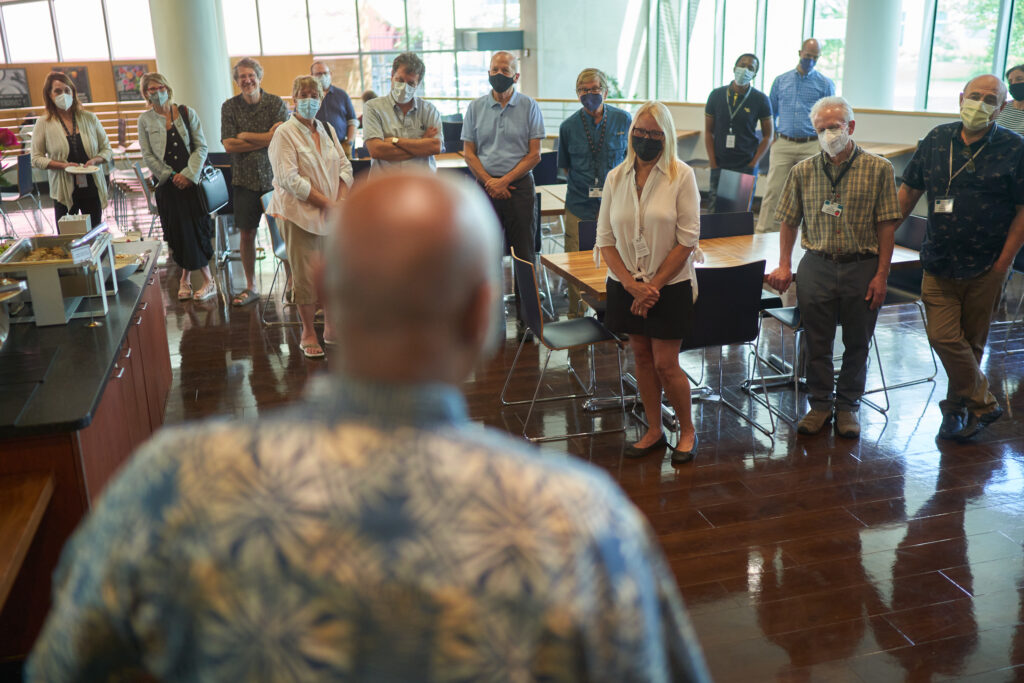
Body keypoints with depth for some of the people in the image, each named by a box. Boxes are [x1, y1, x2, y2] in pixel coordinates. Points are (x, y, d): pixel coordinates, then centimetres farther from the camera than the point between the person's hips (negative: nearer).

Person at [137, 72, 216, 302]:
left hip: (191, 180, 0)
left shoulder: (186, 113, 4)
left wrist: (188, 174, -11)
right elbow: (148, 156, 2)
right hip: (167, 183, 1)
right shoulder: (145, 120, 6)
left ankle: (185, 278, 10)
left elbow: (201, 147, -1)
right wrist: (171, 176, -9)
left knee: (196, 227, -3)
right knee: (177, 231, 3)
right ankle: (186, 278, 13)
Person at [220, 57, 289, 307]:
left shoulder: (277, 104, -3)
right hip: (245, 179, 2)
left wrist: (245, 136, -10)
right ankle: (251, 287, 17)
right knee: (246, 233, 5)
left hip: (274, 176, -2)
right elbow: (228, 145, -7)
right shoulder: (229, 107, 3)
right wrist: (266, 138, -12)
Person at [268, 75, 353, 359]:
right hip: (301, 214, -5)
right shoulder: (285, 133, -6)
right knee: (307, 274, -2)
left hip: (333, 214, 6)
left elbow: (344, 165, 16)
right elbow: (290, 179, -14)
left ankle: (332, 329, 22)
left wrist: (341, 199, -2)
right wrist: (326, 202, -16)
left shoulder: (328, 130, 14)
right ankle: (308, 333, 12)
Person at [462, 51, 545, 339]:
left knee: (525, 255, 0)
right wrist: (490, 182, -7)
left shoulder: (529, 107, 3)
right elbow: (469, 153, 7)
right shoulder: (475, 107, 9)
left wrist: (505, 180, -11)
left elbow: (534, 154, -2)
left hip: (520, 186, -2)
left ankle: (525, 319, 8)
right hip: (485, 188, 2)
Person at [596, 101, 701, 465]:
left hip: (669, 286, -4)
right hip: (627, 285, 4)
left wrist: (654, 285, -12)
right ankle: (654, 432, 27)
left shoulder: (681, 175, -7)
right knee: (641, 357, 12)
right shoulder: (616, 177, 2)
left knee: (666, 365, 0)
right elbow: (605, 239, 1)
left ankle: (687, 430, 22)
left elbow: (687, 239, -10)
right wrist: (632, 284, -10)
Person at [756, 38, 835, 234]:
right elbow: (771, 112, 19)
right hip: (782, 145, 1)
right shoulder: (780, 81, 12)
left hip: (811, 146, -1)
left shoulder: (825, 84, 8)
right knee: (773, 191, -7)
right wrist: (773, 136, 8)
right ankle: (764, 231, -5)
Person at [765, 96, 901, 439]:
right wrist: (784, 266, 4)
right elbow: (789, 221, 10)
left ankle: (848, 405, 25)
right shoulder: (803, 171, 3)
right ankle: (820, 404, 22)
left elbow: (886, 227, -3)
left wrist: (881, 274, -7)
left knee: (857, 343, 9)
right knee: (816, 342, 6)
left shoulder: (878, 169, -4)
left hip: (863, 267, -1)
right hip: (817, 266, 1)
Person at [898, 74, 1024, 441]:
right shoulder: (937, 140, 4)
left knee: (971, 342, 9)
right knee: (943, 337, -4)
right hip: (939, 264, 2)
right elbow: (909, 191, 11)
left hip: (985, 269, -2)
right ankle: (983, 404, 14)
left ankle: (956, 407, 25)